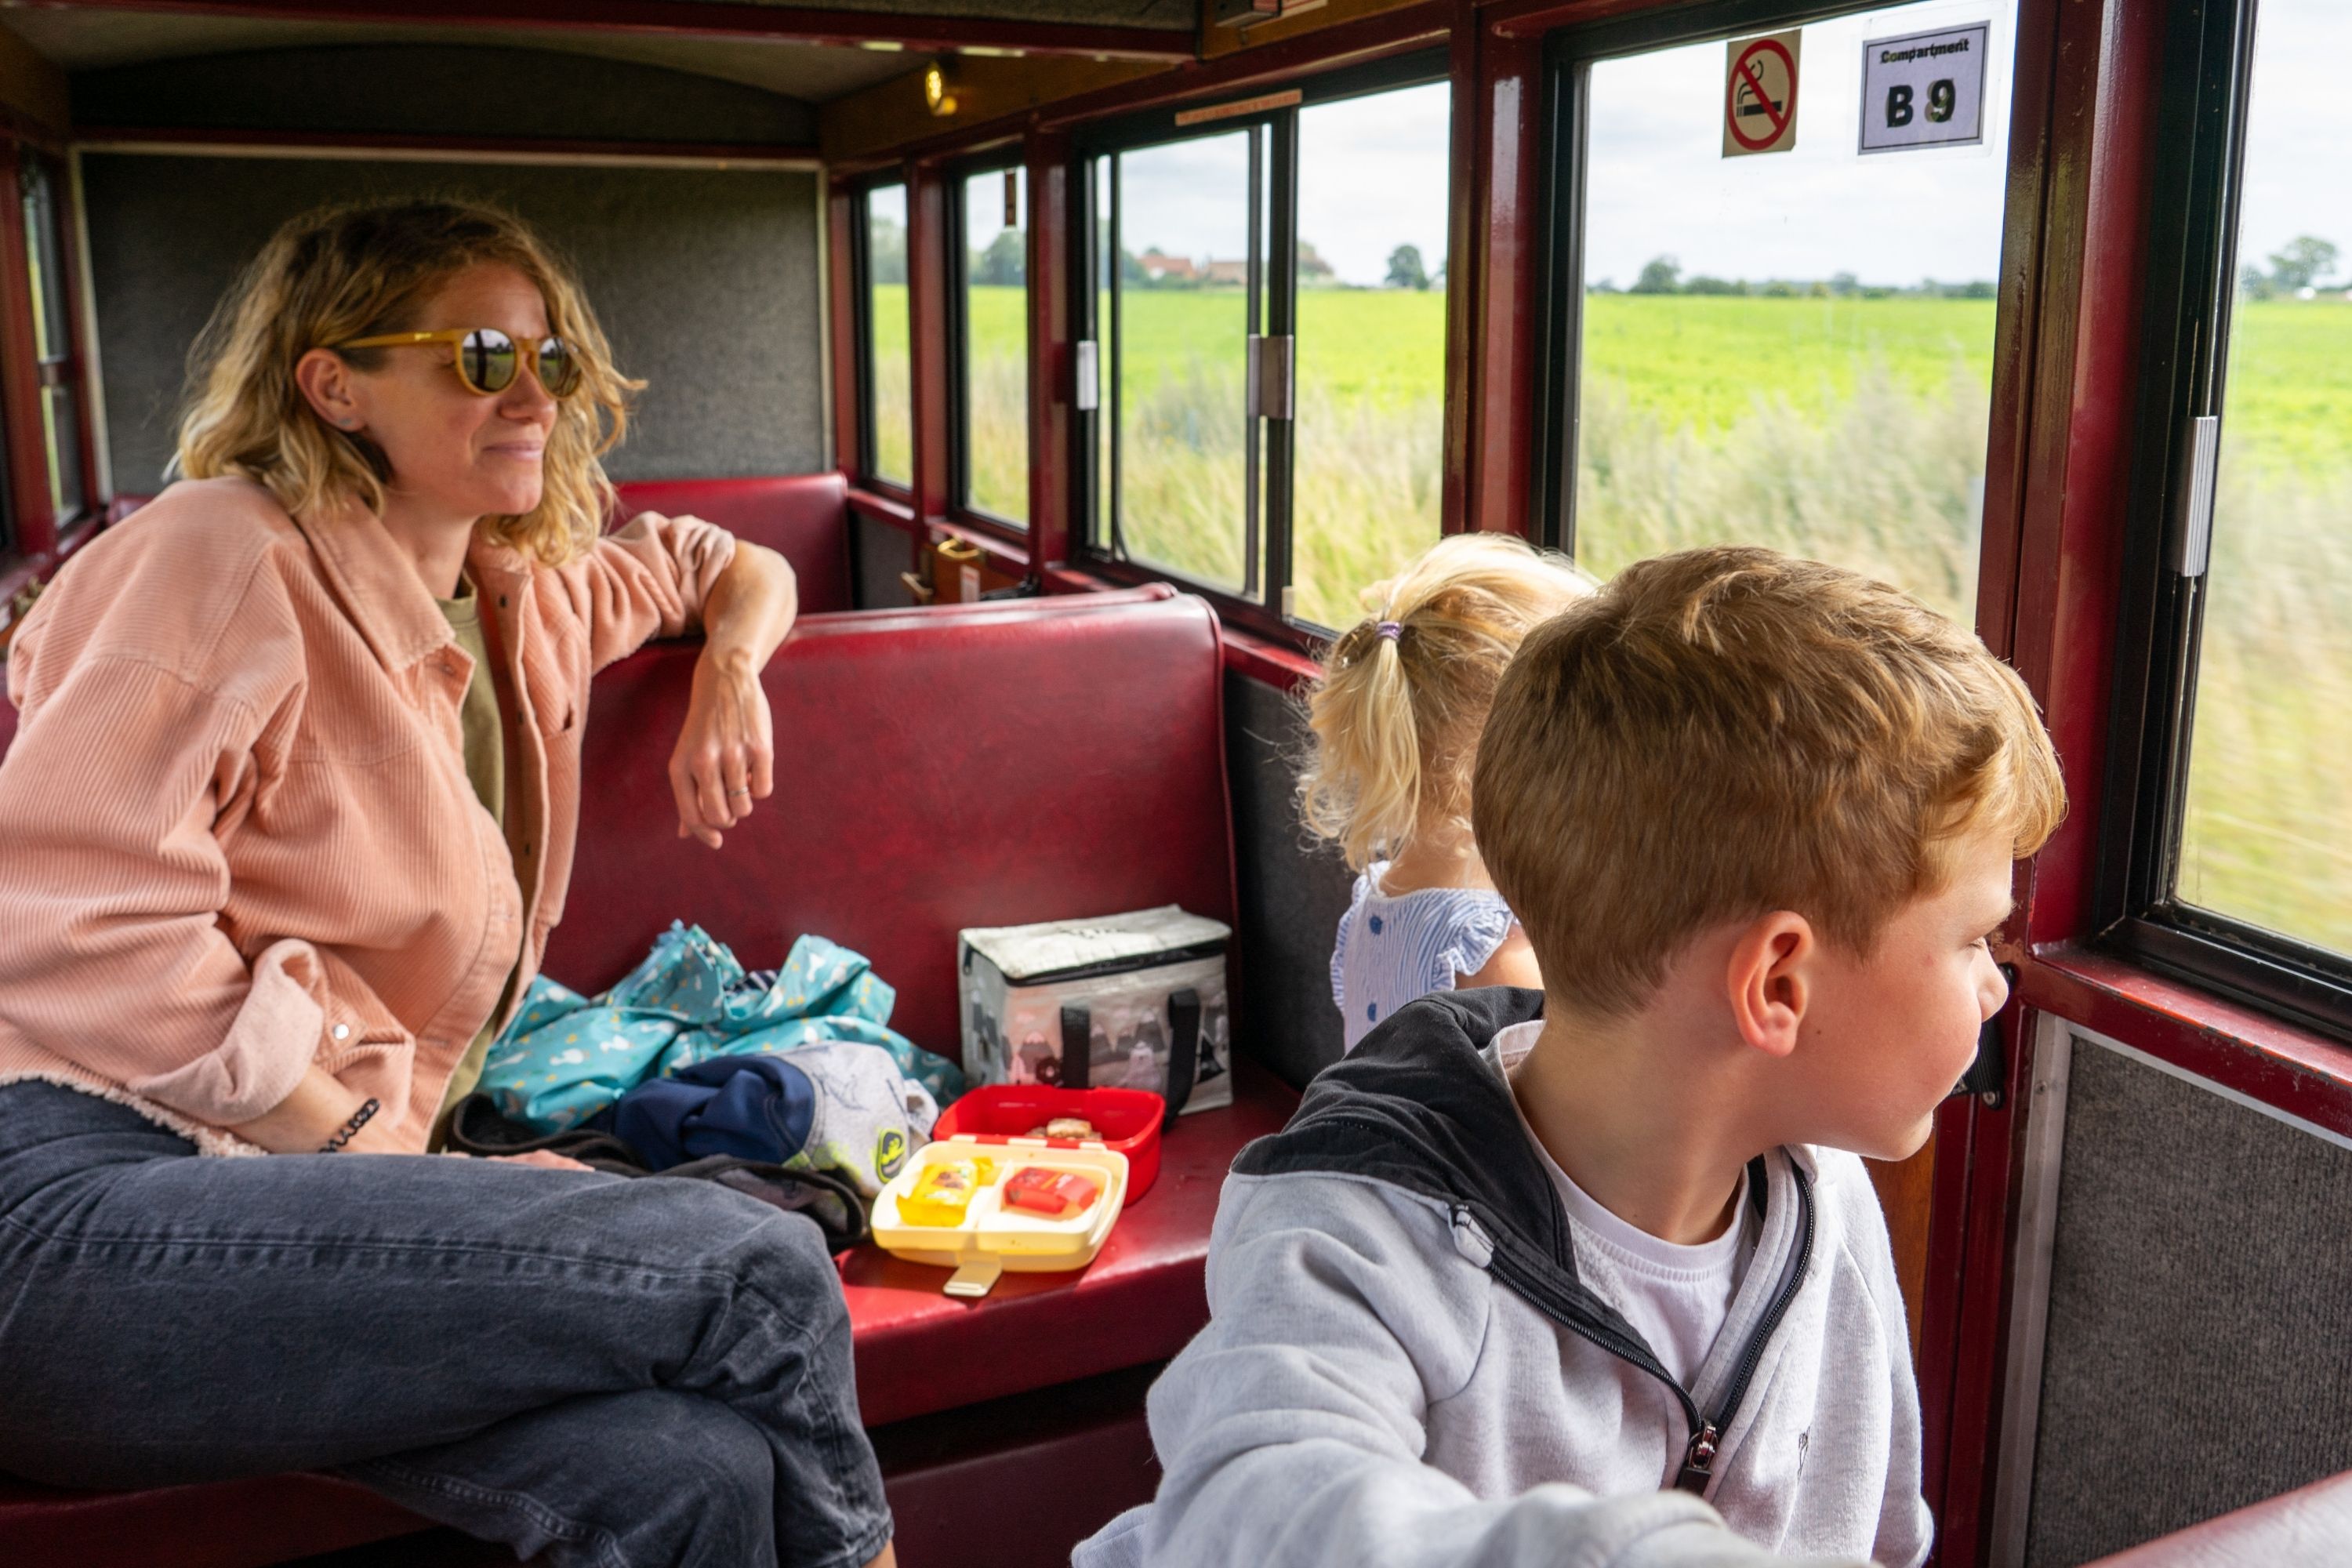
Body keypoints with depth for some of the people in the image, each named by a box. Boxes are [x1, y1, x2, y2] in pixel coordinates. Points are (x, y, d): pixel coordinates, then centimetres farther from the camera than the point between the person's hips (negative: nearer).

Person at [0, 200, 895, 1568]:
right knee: (758, 1270, -23)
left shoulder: (524, 603, 19)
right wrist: (383, 1153, -13)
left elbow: (736, 569, 38)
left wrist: (730, 670, 15)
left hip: (309, 1184, 7)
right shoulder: (228, 558, -4)